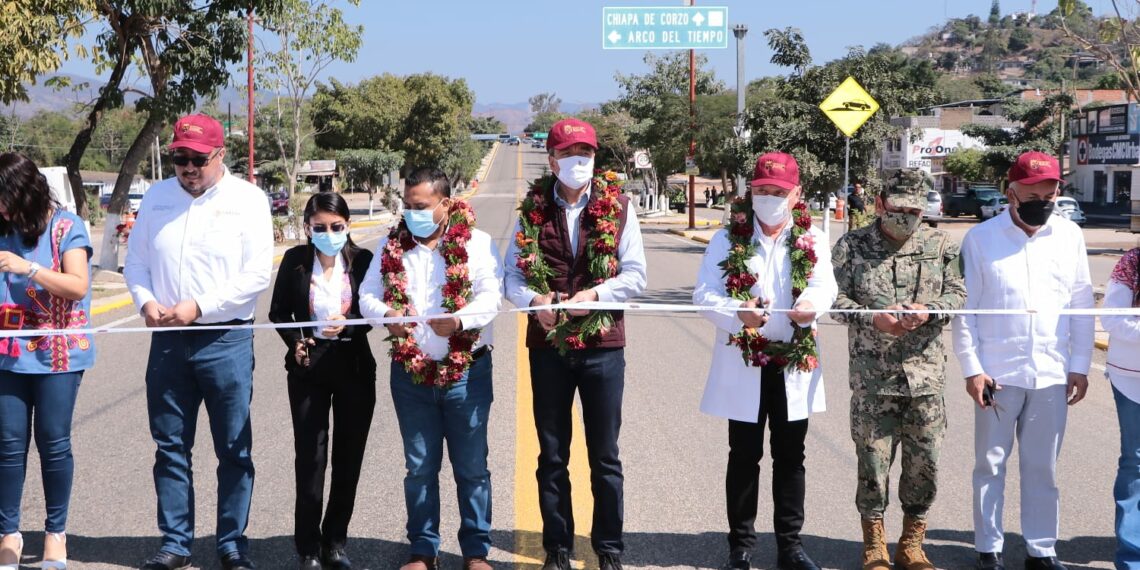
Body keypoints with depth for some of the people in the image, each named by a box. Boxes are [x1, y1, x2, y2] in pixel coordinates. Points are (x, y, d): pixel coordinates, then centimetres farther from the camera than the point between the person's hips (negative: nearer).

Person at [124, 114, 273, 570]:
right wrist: (146, 301, -6)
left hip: (226, 340, -4)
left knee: (234, 450, 3)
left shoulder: (247, 199, -3)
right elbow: (135, 259, 14)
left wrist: (199, 306, -15)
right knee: (170, 447, 9)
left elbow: (257, 273, -9)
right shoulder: (157, 197, 10)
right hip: (167, 340, 4)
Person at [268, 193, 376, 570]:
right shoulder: (295, 260, -2)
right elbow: (278, 312, 5)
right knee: (310, 456, -2)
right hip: (308, 366, -1)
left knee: (349, 456, 8)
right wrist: (295, 342, -11)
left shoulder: (362, 260, -4)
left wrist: (347, 323, -22)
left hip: (355, 367, 1)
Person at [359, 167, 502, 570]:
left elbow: (491, 296, -13)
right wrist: (386, 314, -20)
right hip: (411, 372, 3)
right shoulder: (391, 246, 6)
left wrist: (459, 320, -33)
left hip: (466, 371, -3)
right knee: (419, 467, 12)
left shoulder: (475, 243, -4)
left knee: (471, 467, 5)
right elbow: (367, 294, 3)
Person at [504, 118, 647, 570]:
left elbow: (635, 276, -2)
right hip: (548, 345, 1)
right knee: (552, 457, 10)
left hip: (603, 345, -1)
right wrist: (534, 300, -18)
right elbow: (512, 275, 2)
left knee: (605, 457, 7)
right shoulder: (532, 209, 2)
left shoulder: (617, 206, -1)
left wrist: (595, 293, -18)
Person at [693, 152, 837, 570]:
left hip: (795, 363, 2)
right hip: (743, 363, -2)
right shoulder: (728, 239, -1)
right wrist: (737, 313, -31)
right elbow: (705, 293, -11)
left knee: (790, 457, 10)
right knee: (744, 457, 7)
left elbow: (825, 287, -9)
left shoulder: (812, 240, 4)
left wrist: (811, 305, -33)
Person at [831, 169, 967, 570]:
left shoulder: (940, 246, 7)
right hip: (872, 376, -2)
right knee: (873, 459, 2)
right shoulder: (852, 246, 2)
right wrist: (873, 318, -17)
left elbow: (957, 293, 7)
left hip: (926, 374, 2)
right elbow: (837, 299, -1)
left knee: (924, 461, 6)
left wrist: (930, 310, -13)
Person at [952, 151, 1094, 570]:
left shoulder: (1069, 235, 4)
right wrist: (971, 369, -7)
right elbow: (965, 308, -3)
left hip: (1052, 375, 2)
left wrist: (1080, 365, 5)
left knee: (1042, 468, 10)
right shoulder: (981, 238, -4)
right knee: (991, 465, 8)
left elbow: (1082, 304, 7)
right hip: (997, 374, -2)